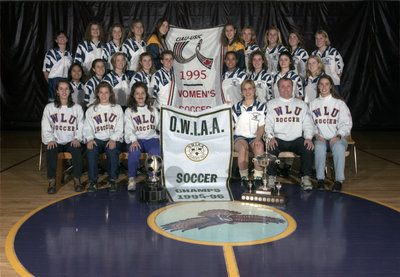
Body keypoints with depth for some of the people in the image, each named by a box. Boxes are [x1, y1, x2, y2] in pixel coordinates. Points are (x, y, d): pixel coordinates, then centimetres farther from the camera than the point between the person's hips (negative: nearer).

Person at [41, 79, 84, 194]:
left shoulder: (77, 108, 11)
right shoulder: (49, 107, 11)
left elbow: (81, 126, 6)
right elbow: (46, 128, 5)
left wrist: (77, 138, -13)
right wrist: (50, 140, -13)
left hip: (71, 141, 0)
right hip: (56, 141, 0)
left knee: (77, 150, -33)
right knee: (50, 150, -32)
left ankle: (77, 180, -21)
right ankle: (52, 181, -22)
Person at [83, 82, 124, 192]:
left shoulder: (117, 108, 14)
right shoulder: (91, 109, 18)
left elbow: (119, 129, 4)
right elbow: (87, 128, 8)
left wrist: (113, 140, -15)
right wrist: (90, 139, -14)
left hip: (113, 139, -1)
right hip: (97, 139, 1)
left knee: (112, 150, -35)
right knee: (90, 150, -31)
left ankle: (113, 181, -21)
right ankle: (93, 181, -21)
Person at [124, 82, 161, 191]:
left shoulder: (153, 110, 23)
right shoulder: (129, 111, 14)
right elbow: (129, 128, 0)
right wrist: (133, 140, -18)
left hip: (151, 138, 1)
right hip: (135, 139, -1)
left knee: (155, 152, -33)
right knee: (134, 152, -35)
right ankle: (132, 179, -17)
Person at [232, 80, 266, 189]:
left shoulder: (261, 106, 11)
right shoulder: (236, 107, 16)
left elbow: (262, 126, 3)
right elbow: (232, 126, 15)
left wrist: (257, 139, -14)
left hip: (255, 137, 0)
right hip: (240, 136, 0)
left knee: (259, 147, -36)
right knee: (243, 147, -35)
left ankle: (258, 177, -31)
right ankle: (244, 178, -29)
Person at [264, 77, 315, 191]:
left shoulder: (301, 104, 20)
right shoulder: (271, 104, 14)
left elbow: (308, 124, 11)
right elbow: (268, 124, 3)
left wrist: (308, 138, -8)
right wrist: (270, 137, -17)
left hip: (297, 139, 1)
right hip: (278, 139, -1)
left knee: (309, 149, -28)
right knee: (271, 149, -33)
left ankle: (305, 177, -14)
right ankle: (272, 177, -15)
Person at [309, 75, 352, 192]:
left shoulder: (339, 103, 11)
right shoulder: (313, 104, 16)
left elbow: (346, 123, 4)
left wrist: (338, 136, -13)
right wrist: (315, 134, -10)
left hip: (337, 138, -1)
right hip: (320, 138, 1)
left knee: (339, 147, -35)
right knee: (319, 146, -34)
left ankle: (339, 180, -33)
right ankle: (320, 179, -30)